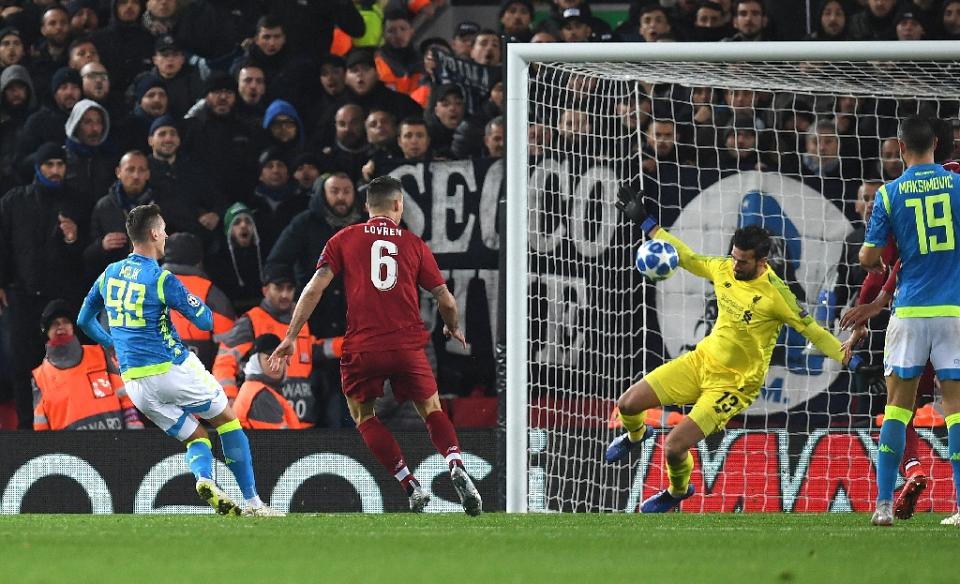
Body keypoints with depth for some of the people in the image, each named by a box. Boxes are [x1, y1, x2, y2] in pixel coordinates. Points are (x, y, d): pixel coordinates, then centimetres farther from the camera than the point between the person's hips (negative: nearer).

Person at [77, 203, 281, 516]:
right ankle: (252, 502, 7)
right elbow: (206, 321, -8)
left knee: (196, 436, 16)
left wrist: (113, 344, 34)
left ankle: (203, 477, -18)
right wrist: (195, 300, 14)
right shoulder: (161, 279, -12)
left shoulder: (109, 274, 7)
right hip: (172, 370, -6)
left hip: (134, 383, 6)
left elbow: (84, 320, 19)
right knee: (227, 420, 14)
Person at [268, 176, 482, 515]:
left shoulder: (343, 240, 8)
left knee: (363, 415, 18)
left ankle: (411, 487, 4)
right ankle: (456, 465, -11)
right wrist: (453, 329, 31)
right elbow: (446, 300, 10)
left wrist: (291, 337, 3)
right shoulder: (414, 244, 10)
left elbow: (315, 288, -1)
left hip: (362, 347, -1)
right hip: (408, 345, 1)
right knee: (432, 410, 16)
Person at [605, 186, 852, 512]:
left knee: (674, 447, -15)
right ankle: (635, 435, 41)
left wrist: (849, 358, -24)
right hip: (703, 360, 6)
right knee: (629, 404, 1)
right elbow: (687, 258, 12)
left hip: (735, 384, -6)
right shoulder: (723, 269, -4)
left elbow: (812, 331, -16)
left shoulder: (775, 294, -21)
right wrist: (644, 222, 13)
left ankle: (678, 491, 22)